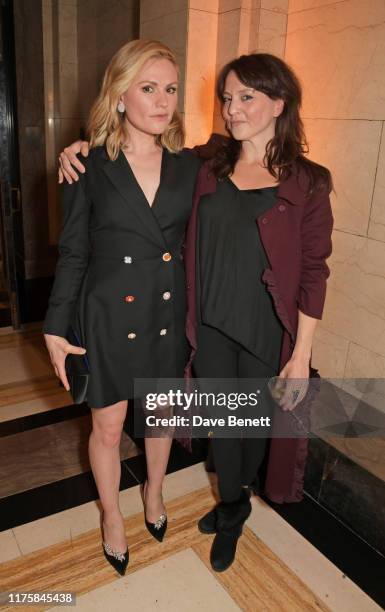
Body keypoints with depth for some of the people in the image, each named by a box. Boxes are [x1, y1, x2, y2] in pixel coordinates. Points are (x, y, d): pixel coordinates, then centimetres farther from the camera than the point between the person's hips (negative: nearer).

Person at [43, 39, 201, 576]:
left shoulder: (189, 165, -1)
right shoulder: (89, 167, -8)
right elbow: (73, 254, -4)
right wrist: (56, 329, -5)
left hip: (170, 314, 3)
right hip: (108, 315, -2)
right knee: (108, 429, 13)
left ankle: (154, 491, 49)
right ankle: (112, 515, 41)